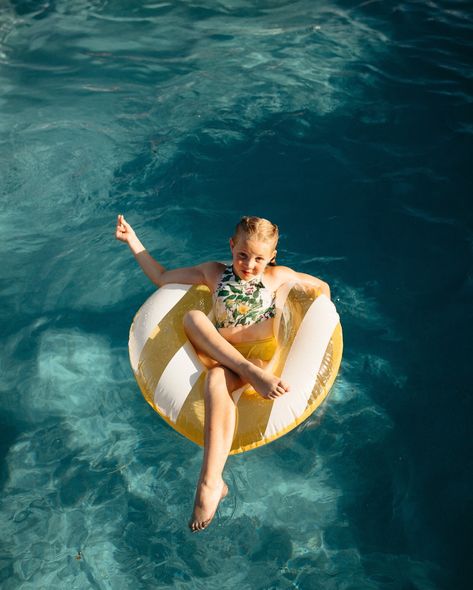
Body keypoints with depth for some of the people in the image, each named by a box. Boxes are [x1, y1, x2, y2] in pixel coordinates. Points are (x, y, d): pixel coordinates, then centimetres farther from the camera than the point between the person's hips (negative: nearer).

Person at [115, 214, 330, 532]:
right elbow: (161, 277, 20)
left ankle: (210, 483, -41)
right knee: (192, 317, -27)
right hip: (217, 354, 3)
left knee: (217, 380, -37)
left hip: (260, 353, -3)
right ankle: (252, 375, -38)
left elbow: (322, 287, 21)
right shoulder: (214, 272, 14)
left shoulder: (278, 276, 10)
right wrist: (133, 240, 15)